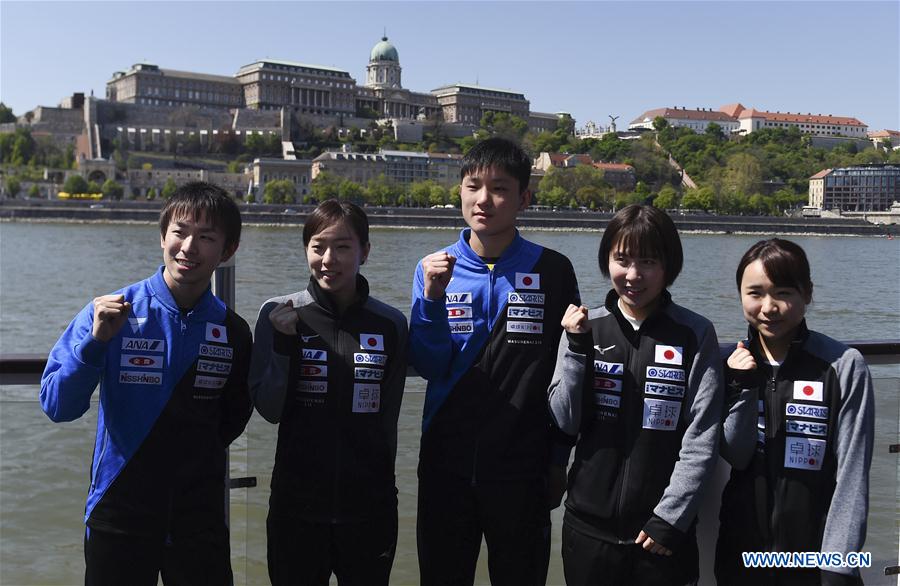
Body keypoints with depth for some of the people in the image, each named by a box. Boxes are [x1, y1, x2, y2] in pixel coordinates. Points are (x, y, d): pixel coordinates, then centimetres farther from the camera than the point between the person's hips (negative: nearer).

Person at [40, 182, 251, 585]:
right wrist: (95, 340, -23)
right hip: (118, 514, -2)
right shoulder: (109, 313, -8)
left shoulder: (233, 331, -1)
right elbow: (57, 407, -11)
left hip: (201, 518, 2)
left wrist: (197, 458, 2)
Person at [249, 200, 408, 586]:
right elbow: (269, 410, -5)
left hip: (370, 506, 1)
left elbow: (388, 416, 9)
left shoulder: (390, 323, 0)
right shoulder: (278, 314, -3)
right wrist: (282, 344, -18)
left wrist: (378, 479, 12)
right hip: (297, 503, -1)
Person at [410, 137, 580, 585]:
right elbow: (427, 366, -4)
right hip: (446, 464, 2)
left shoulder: (552, 270, -5)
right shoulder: (435, 268, 1)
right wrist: (432, 297, -19)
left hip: (522, 468, -1)